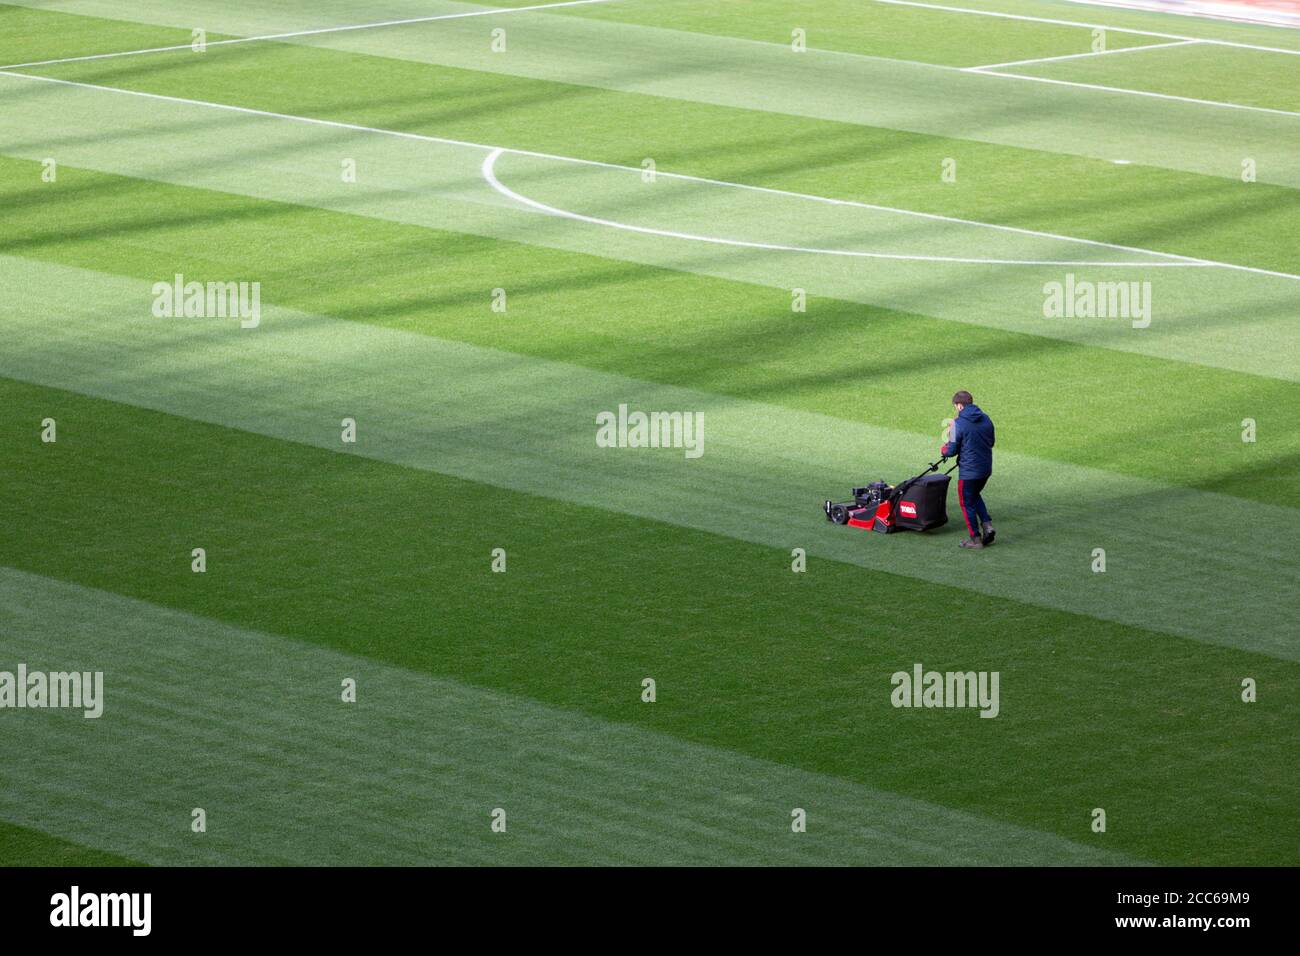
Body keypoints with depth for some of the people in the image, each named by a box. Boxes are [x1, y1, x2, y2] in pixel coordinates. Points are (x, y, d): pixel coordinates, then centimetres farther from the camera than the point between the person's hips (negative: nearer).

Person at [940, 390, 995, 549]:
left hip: (968, 470, -7)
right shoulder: (986, 419, 3)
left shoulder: (959, 424, -16)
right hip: (986, 468, 7)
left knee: (967, 503, 9)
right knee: (975, 496, 27)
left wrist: (943, 450, 9)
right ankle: (987, 525, 12)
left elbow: (951, 451, -13)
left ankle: (975, 539, 13)